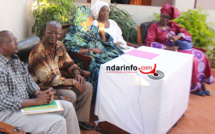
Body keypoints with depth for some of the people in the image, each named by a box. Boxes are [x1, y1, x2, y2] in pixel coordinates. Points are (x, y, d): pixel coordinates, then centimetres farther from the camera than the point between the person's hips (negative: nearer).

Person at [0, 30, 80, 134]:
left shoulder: (15, 59, 9)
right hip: (9, 112, -9)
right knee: (58, 122, -24)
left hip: (27, 103, 9)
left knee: (68, 107, 2)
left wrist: (38, 93, -6)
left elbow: (28, 79, 15)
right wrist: (36, 101, -21)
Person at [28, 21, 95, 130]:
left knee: (88, 87, 0)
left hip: (59, 79, 9)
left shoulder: (60, 45, 2)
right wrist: (73, 82, -25)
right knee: (70, 95, -30)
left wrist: (77, 74, -8)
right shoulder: (38, 52, -24)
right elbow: (48, 79, -28)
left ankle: (80, 120, 9)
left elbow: (69, 63, 14)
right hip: (44, 86, -8)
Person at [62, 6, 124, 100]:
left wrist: (102, 32, 5)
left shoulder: (93, 29, 17)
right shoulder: (75, 33, -5)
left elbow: (104, 42, 26)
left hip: (102, 55, 7)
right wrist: (91, 49, -17)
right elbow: (71, 49, -19)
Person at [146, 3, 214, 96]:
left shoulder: (172, 25, 12)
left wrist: (178, 36, -15)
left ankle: (201, 84, -8)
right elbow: (149, 43, -16)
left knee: (200, 55, -12)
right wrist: (168, 48, -23)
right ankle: (194, 87, -12)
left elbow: (186, 33, 9)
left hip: (177, 48, 6)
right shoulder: (154, 27, -3)